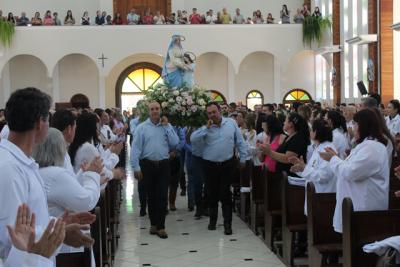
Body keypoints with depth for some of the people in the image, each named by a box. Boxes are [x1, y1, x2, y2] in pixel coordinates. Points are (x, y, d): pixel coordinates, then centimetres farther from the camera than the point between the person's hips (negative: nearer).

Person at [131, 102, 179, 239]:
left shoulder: (167, 126, 7)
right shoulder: (142, 127, 0)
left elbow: (175, 143, -5)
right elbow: (136, 148, -4)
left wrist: (166, 126, -6)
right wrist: (136, 167, -10)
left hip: (163, 165, 1)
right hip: (148, 164, -1)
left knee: (162, 196, -2)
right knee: (151, 196, 10)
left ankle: (160, 226, 3)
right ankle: (153, 223, 24)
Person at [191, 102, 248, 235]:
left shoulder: (231, 123, 0)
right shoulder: (206, 127, 0)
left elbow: (240, 142, 6)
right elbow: (193, 139, -16)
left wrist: (243, 159, 6)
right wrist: (207, 128, -17)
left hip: (227, 164, -1)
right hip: (210, 165, 1)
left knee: (226, 194, -1)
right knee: (211, 194, 11)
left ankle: (227, 223, 4)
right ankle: (213, 220, 28)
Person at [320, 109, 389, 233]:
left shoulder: (371, 148, -18)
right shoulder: (368, 144, 17)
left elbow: (349, 172, -23)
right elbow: (354, 169, 24)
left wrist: (333, 159, -8)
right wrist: (335, 157, 14)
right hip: (361, 203, 10)